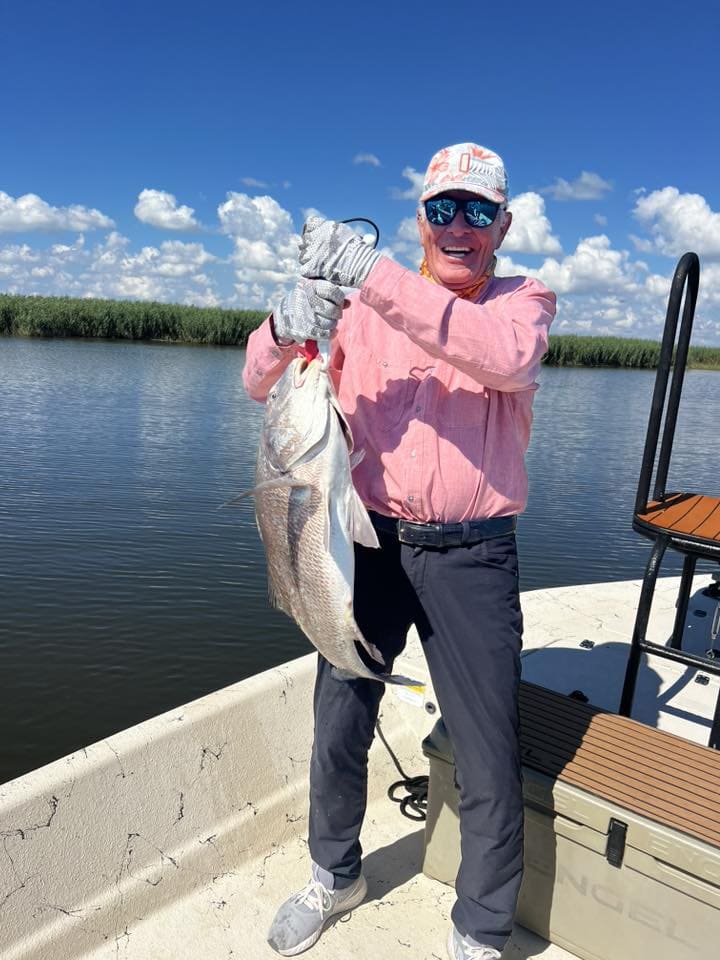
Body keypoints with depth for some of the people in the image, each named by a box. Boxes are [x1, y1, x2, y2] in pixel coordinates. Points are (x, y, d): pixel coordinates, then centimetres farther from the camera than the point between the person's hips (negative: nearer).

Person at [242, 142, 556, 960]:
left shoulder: (524, 300, 3)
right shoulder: (364, 304, 6)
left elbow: (506, 357, -23)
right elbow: (261, 384, 1)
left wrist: (372, 274, -28)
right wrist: (287, 327, -22)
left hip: (472, 559, -1)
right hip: (372, 541, 2)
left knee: (491, 760, 4)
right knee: (338, 723, 14)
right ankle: (335, 876, 42)